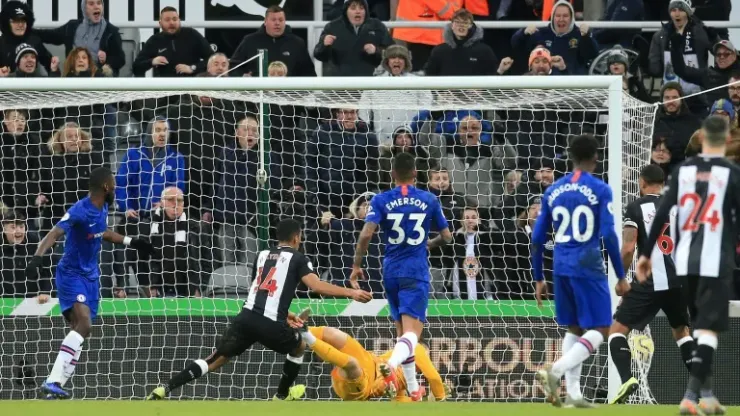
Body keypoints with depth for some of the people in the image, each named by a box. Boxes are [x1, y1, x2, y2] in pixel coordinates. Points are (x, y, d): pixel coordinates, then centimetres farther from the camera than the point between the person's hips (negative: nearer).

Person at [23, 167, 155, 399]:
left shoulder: (103, 209, 6)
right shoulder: (80, 211, -21)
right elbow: (54, 234, -33)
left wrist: (130, 242, 34)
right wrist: (37, 258, -48)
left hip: (91, 276, 9)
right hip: (71, 274, -9)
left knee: (81, 331, 6)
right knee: (83, 324, -26)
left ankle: (55, 387, 9)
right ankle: (52, 382, -29)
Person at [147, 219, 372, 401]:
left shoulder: (262, 256, 24)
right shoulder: (297, 258, 6)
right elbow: (317, 286, -7)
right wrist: (351, 293, -4)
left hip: (246, 317, 4)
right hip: (269, 323, -4)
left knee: (216, 359, 4)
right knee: (299, 347, 27)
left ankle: (165, 389, -11)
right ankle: (282, 395, 35)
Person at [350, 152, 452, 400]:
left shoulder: (381, 200, 0)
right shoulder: (429, 200, 2)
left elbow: (366, 234, -13)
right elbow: (446, 237, 9)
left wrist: (356, 266, -3)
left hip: (391, 270, 2)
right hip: (416, 271, -2)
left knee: (402, 331, 18)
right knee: (412, 332, -12)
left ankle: (412, 388, 21)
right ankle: (391, 365, -43)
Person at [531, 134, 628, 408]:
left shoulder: (553, 191, 10)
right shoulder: (600, 190, -5)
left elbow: (537, 238, 11)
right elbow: (608, 235, -11)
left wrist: (539, 279, 19)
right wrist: (621, 277, -5)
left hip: (561, 269, 5)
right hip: (588, 267, -5)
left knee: (574, 329, 17)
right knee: (600, 329, 0)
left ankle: (572, 393, 8)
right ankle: (556, 370, -21)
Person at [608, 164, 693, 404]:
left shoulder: (636, 208, -2)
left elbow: (628, 249, -11)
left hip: (650, 282, -5)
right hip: (678, 281, 5)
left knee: (618, 329, 2)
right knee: (681, 331, 26)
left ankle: (627, 378, -22)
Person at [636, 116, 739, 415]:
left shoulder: (683, 170, 6)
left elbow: (662, 214, 2)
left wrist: (646, 253, 7)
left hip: (685, 261, 4)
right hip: (716, 262, -4)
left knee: (698, 327, 18)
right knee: (708, 330, -6)